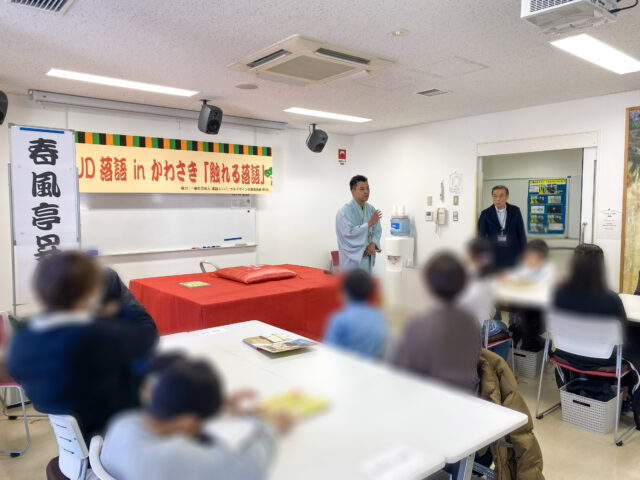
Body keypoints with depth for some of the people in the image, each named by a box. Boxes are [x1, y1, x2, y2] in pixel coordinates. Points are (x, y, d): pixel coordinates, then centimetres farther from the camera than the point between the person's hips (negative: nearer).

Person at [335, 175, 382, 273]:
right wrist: (369, 223, -20)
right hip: (351, 259, -6)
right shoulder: (344, 210, -13)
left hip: (367, 256, 6)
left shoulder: (371, 209, 6)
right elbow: (349, 232, -21)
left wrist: (373, 243, -10)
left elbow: (377, 230, 9)